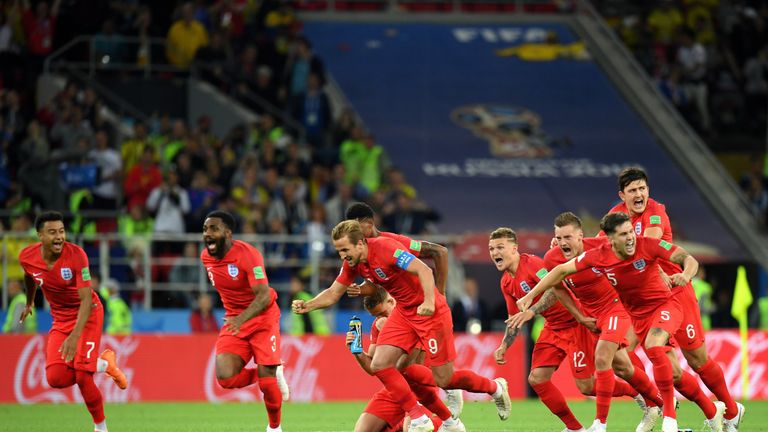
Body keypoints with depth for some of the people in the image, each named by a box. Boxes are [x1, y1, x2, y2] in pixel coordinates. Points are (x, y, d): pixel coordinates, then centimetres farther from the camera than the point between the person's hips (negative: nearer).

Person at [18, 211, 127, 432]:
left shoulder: (76, 254, -25)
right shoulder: (27, 257, -11)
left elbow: (86, 299, -28)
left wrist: (75, 336, -38)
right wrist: (29, 302, 34)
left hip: (87, 314, -5)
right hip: (60, 320, 5)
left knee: (82, 375, -20)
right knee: (56, 378, -14)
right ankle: (103, 364, 12)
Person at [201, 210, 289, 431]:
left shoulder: (248, 254, -21)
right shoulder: (206, 257, -1)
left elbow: (263, 296, -30)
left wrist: (241, 319, -46)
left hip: (262, 317, -5)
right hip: (233, 320, 5)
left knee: (266, 378, -10)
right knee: (225, 377, -18)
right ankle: (269, 373, 12)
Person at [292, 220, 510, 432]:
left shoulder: (385, 247, -25)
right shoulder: (352, 263, -2)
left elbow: (424, 270, -30)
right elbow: (332, 294, 6)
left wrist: (429, 301, -44)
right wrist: (306, 305, -12)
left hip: (430, 311, -8)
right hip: (404, 312, 8)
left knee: (444, 380, -3)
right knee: (379, 365, -7)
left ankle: (496, 387, 25)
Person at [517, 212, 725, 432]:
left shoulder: (647, 245, -22)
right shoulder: (597, 256, -14)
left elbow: (689, 260, -23)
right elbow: (562, 270, -4)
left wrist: (686, 275, -46)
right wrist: (530, 296, -6)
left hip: (664, 305, -4)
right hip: (638, 315, 4)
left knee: (653, 346, -33)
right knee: (674, 374, 2)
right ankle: (712, 411, 25)